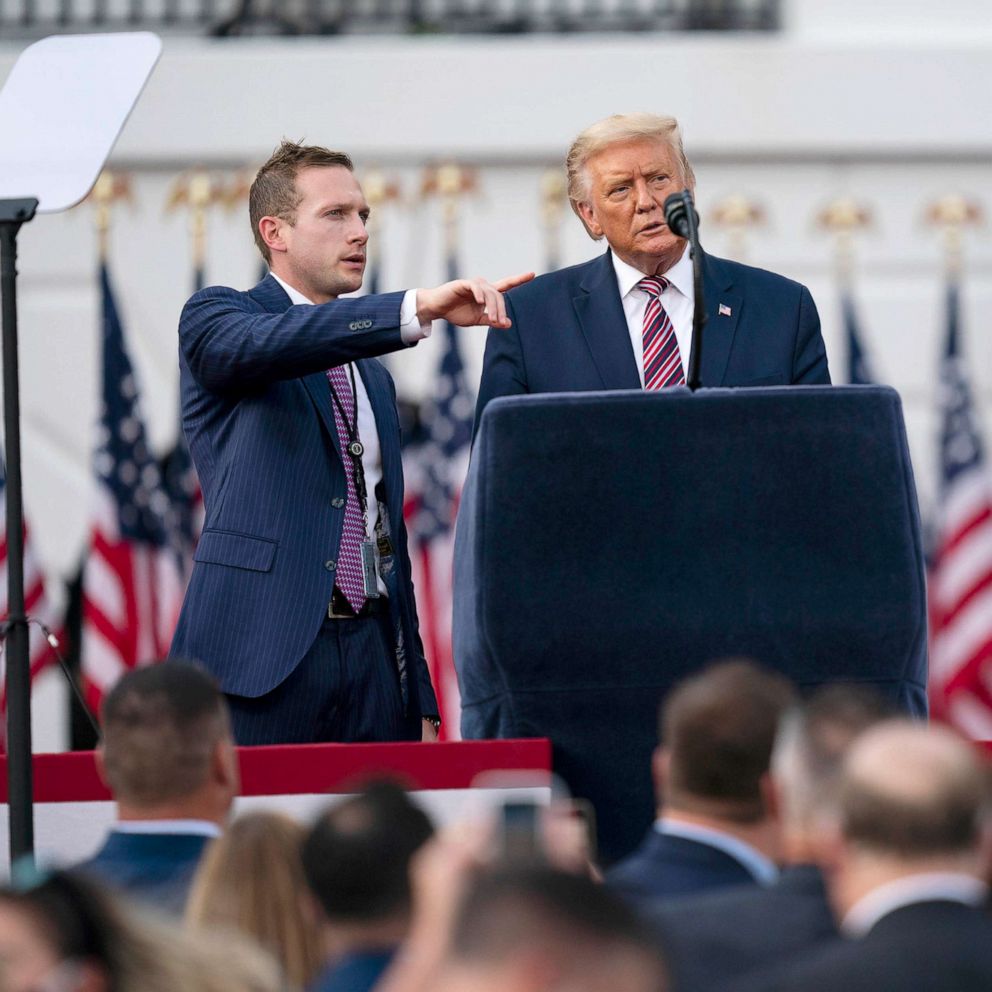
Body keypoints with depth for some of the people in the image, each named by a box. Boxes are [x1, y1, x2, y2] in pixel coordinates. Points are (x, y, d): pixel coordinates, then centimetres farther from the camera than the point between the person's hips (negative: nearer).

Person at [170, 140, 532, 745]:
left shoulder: (371, 375, 24)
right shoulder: (215, 318, 3)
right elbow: (265, 344, -22)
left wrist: (421, 701, 17)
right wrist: (421, 308, -34)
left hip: (375, 650, 6)